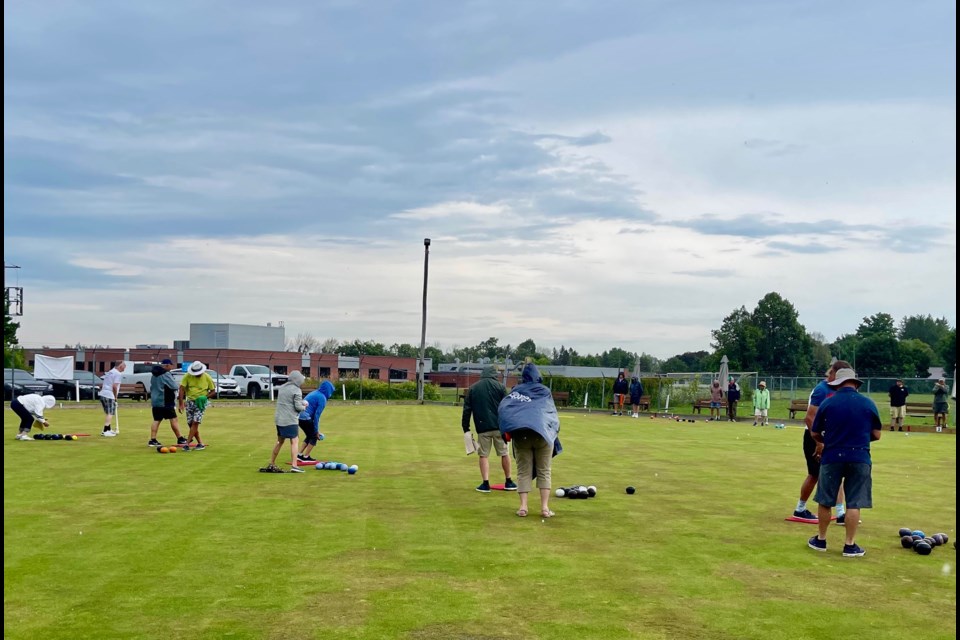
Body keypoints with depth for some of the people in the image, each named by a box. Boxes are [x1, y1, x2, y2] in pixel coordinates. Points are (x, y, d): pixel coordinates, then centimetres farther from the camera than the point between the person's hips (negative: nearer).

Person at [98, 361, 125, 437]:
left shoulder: (110, 372, 20)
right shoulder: (117, 374, -9)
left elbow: (103, 385, 22)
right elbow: (114, 386, -19)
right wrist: (115, 396, -9)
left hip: (102, 394, 9)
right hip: (109, 396, -9)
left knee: (108, 413, 19)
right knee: (110, 413, -6)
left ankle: (108, 429, 27)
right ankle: (105, 431, -11)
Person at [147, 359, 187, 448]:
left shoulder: (154, 375, 14)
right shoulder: (165, 374, -14)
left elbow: (152, 387, 22)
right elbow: (175, 387, -16)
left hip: (155, 401, 8)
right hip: (165, 401, -8)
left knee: (156, 420, 9)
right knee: (173, 419, -2)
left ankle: (153, 440, 4)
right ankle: (180, 439, 0)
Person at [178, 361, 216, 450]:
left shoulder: (207, 377, -6)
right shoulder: (188, 376, -6)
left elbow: (213, 391, 3)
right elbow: (182, 389, -10)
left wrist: (205, 397, -16)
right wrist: (181, 403, -20)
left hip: (200, 402, -3)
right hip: (190, 402, 3)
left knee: (195, 422, -15)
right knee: (190, 423, 3)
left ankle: (187, 444, -15)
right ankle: (200, 443, 14)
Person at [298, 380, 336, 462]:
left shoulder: (314, 393, 19)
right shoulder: (322, 398, -8)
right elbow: (317, 415, -12)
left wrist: (316, 430, 20)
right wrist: (316, 431, -5)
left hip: (299, 416, 8)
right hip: (306, 418, -8)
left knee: (310, 435, 24)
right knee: (314, 436, 10)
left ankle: (300, 455, 24)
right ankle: (306, 457, 13)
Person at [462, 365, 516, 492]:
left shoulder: (472, 388, 10)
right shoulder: (500, 386, 5)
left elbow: (467, 409, 6)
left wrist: (466, 429, 7)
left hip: (482, 427, 0)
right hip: (500, 426, 0)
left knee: (484, 455, 6)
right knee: (504, 453, 11)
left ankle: (485, 484, -1)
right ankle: (508, 482, 19)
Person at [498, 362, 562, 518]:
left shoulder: (516, 390, 10)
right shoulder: (545, 391, 9)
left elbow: (502, 408, -1)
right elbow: (553, 414, 5)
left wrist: (507, 431, 0)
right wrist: (553, 431, 13)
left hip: (520, 435, 1)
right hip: (543, 433, -1)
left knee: (523, 472, 8)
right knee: (544, 472, 6)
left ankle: (523, 506, -2)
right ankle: (545, 507, -2)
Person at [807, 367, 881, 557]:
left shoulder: (827, 403, -2)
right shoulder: (868, 403, 0)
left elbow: (814, 433, 6)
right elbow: (876, 434, 5)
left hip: (832, 457, 0)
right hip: (859, 459, 0)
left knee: (825, 501, 13)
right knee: (854, 504, 5)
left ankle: (821, 540, 22)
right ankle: (850, 545, 8)